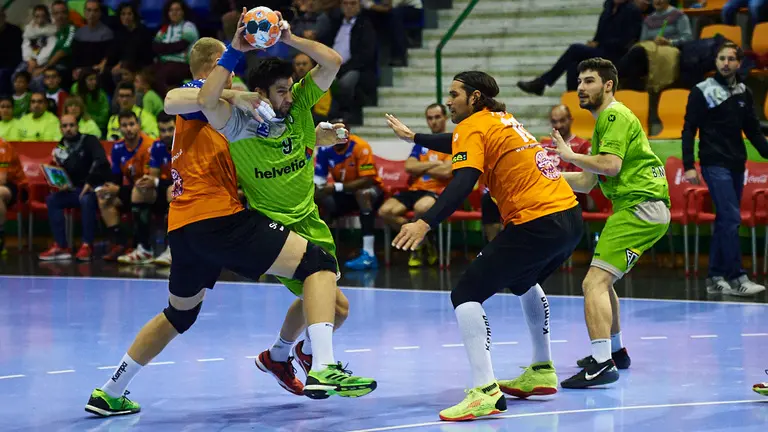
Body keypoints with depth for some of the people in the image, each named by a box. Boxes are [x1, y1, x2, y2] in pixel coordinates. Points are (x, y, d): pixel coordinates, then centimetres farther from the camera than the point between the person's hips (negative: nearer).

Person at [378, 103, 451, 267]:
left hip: (438, 191, -6)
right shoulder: (421, 143, 19)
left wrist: (421, 168, 1)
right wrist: (434, 164, -4)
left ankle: (420, 243, -9)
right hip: (415, 189, 6)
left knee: (421, 207, -40)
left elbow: (446, 172, -12)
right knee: (385, 211, -20)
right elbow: (409, 167, 5)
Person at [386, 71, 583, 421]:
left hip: (536, 224, -9)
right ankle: (542, 372, 41)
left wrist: (425, 223, -31)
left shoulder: (474, 126, -3)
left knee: (465, 295, -7)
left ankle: (485, 392, -19)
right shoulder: (503, 120, 22)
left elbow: (462, 183, -21)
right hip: (570, 218, 9)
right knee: (525, 283, 36)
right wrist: (413, 137, 51)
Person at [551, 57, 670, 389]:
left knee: (594, 282, -20)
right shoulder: (604, 122, 24)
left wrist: (569, 155, -10)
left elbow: (610, 165, -23)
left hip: (640, 207, -11)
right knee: (602, 280, 26)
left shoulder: (615, 116, -8)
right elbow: (586, 182, 23)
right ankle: (615, 351, 40)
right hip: (634, 207, 11)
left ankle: (602, 364, -29)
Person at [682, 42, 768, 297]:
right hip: (715, 165, -6)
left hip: (737, 166, 6)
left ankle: (715, 278, 13)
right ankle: (736, 278, -14)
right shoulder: (702, 92, -3)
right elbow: (689, 130, -3)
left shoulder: (744, 94, 11)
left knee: (725, 222, 8)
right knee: (731, 219, -14)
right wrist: (688, 165, -10)